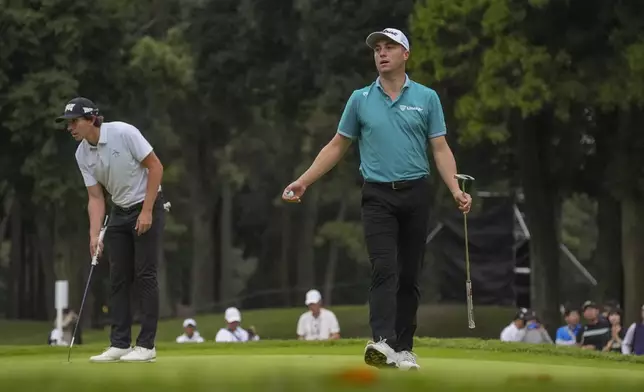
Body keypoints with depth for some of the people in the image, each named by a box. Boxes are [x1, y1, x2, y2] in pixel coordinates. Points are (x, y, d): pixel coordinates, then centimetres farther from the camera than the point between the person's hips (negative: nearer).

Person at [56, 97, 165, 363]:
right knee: (118, 278, 2)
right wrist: (94, 234, -15)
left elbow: (155, 167, -18)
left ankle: (146, 345, -6)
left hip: (147, 207, -6)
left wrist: (146, 211, -19)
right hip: (119, 212, 6)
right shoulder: (82, 155, -4)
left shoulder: (123, 133, -22)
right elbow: (95, 197, -1)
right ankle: (119, 344, 4)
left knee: (144, 275, -9)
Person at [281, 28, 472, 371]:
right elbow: (337, 146, 9)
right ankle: (382, 343, -31)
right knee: (384, 270, -17)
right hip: (378, 196, -1)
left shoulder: (427, 98, 3)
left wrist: (456, 190, -14)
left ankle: (403, 348, 12)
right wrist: (303, 181, 2)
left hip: (415, 194, 1)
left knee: (409, 275, 5)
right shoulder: (360, 99, 4)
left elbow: (440, 149, 0)